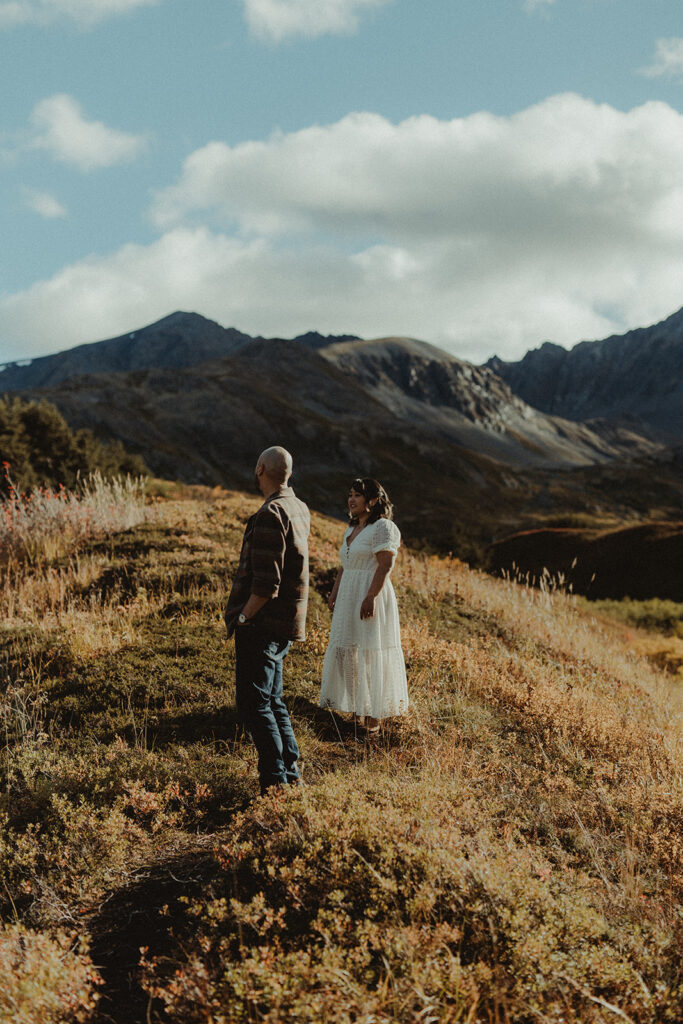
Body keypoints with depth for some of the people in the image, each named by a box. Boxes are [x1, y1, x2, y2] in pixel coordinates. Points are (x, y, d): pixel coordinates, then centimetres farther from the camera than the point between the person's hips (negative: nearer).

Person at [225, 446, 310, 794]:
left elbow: (266, 583, -23)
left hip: (261, 623, -9)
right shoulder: (299, 509, 9)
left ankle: (275, 780, -2)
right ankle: (291, 773, 22)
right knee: (272, 701, 18)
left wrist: (243, 616, -13)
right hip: (285, 624, 9)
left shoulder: (270, 515, -19)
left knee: (253, 705, -3)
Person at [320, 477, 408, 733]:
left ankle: (373, 716, 2)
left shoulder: (382, 527, -11)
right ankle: (356, 711, 18)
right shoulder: (351, 529, 16)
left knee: (370, 654, -5)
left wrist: (371, 597, -25)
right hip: (348, 598, 9)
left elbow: (386, 565, -18)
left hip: (370, 597, -9)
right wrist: (334, 595, 13)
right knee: (346, 652, 9)